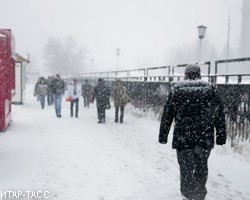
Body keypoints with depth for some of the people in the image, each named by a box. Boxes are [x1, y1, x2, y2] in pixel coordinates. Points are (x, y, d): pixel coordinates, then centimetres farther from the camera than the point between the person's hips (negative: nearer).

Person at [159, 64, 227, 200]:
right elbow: (220, 116, 5)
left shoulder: (177, 90, 0)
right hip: (206, 139, 3)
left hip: (183, 139, -2)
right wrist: (221, 137, 11)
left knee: (187, 169, 6)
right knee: (201, 168, 18)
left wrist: (163, 136, 5)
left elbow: (167, 115, -1)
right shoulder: (212, 90, 4)